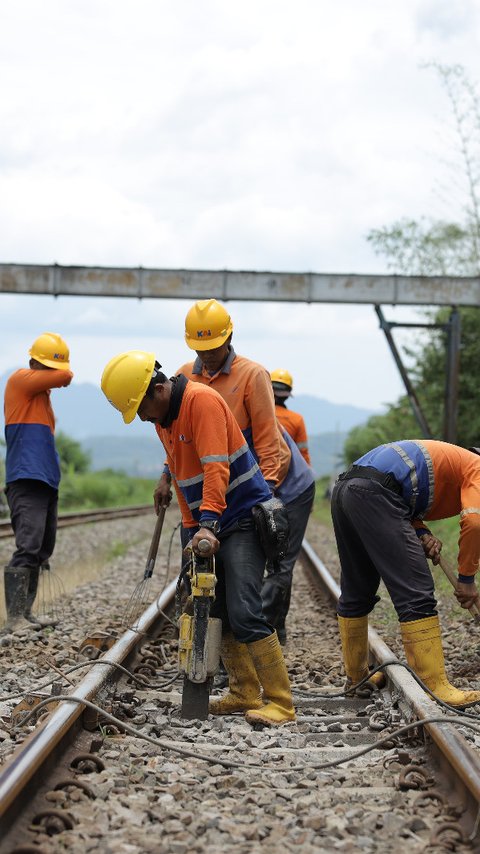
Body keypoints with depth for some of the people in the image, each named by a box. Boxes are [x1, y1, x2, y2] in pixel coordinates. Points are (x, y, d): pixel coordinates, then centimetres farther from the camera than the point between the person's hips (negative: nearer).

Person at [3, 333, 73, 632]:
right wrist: (64, 376, 8)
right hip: (27, 481, -10)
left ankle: (26, 614, 13)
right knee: (28, 548, -17)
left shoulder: (42, 394, 23)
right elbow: (65, 377, -13)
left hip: (47, 483, 10)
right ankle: (15, 617, -20)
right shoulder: (21, 380, -3)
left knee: (41, 552, 9)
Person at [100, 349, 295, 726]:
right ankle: (245, 694, 18)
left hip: (245, 516, -10)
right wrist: (192, 528, 15)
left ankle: (281, 703, -14)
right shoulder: (163, 418, 12)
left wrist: (208, 523, -34)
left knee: (244, 612, -17)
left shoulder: (201, 401, -18)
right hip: (212, 526, 10)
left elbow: (215, 467, -27)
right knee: (218, 612, 9)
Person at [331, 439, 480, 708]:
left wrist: (422, 534, 8)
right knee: (416, 593, -9)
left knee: (356, 593, 20)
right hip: (373, 493, -9)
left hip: (344, 487, 10)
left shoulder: (449, 458, 33)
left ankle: (356, 676, 32)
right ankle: (435, 687, -11)